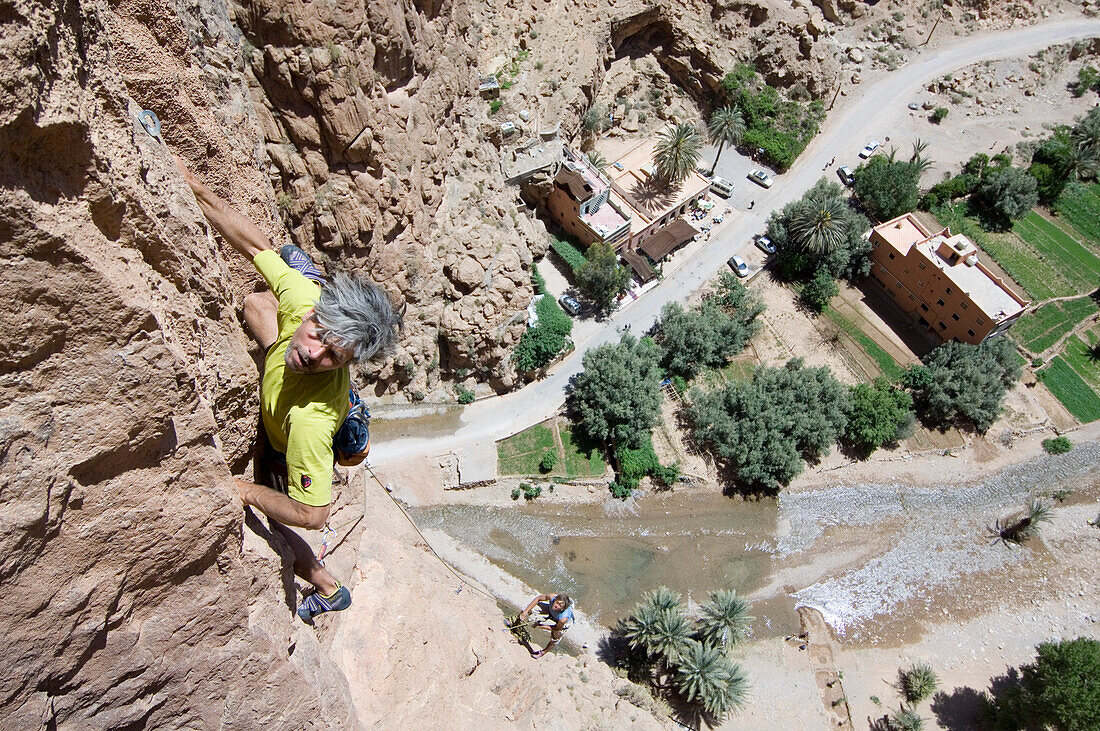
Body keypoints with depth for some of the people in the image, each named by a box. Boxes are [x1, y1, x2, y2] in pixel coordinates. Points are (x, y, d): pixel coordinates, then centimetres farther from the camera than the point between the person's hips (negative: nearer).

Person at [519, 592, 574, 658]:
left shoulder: (564, 618, -45)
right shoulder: (552, 597, -39)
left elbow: (557, 628, -23)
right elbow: (538, 598, -21)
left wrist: (541, 626, -18)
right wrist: (525, 611, -25)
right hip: (551, 611, 3)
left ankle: (544, 652, 37)